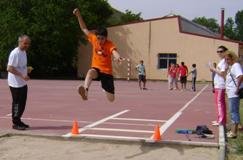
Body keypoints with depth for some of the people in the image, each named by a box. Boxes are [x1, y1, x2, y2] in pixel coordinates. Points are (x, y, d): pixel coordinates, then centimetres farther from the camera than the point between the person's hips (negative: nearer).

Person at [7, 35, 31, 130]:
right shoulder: (15, 53, -17)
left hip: (23, 83, 9)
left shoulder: (24, 52, 11)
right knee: (17, 103, -1)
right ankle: (15, 123, 9)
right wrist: (22, 75, -26)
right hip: (15, 84, -9)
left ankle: (18, 121, 25)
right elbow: (9, 68, -22)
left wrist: (27, 70, 6)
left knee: (22, 103, 14)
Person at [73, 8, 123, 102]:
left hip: (107, 72, -1)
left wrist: (118, 57, -61)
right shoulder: (93, 39, -3)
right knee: (90, 72, -39)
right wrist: (78, 15, -2)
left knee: (111, 99, -2)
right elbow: (84, 29, 7)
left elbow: (114, 52, -37)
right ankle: (85, 91, -61)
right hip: (96, 68, 1)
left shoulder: (109, 44, -14)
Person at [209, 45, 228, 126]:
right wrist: (213, 70, 9)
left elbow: (222, 73, -21)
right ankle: (219, 119, 21)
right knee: (218, 103, 14)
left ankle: (221, 121, -4)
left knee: (220, 103, -7)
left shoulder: (224, 61, -12)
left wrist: (214, 69, -12)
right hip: (217, 85, 10)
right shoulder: (221, 61, 18)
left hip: (221, 86, -10)